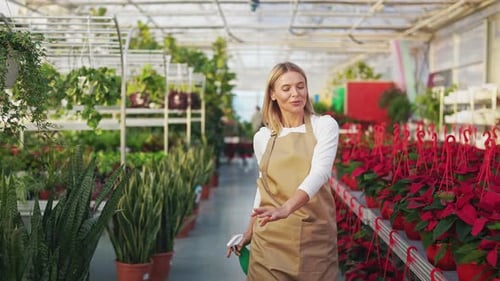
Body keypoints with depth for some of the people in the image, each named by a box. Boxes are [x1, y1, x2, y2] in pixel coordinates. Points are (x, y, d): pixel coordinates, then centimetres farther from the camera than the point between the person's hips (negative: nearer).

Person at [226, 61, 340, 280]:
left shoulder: (324, 125, -4)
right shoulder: (262, 137, 5)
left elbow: (319, 172, -19)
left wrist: (286, 208, -34)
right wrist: (250, 230, 22)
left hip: (315, 236, -2)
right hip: (271, 239, 2)